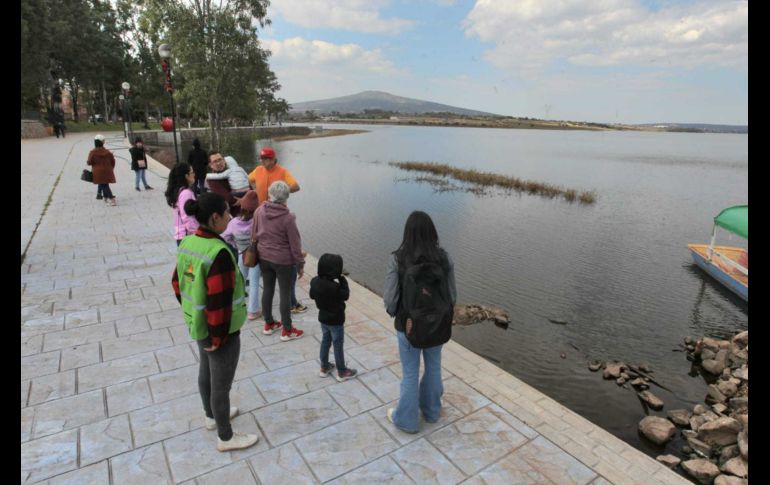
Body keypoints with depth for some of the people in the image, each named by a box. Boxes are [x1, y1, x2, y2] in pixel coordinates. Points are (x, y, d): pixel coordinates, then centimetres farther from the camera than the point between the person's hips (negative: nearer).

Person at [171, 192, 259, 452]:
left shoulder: (187, 243, -4)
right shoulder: (219, 253, -31)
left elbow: (178, 282, 8)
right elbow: (219, 302, -30)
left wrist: (192, 312, 17)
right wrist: (218, 337, -17)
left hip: (197, 324, 9)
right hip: (220, 331, -9)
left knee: (206, 371, 27)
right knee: (221, 384, 11)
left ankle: (212, 416, 52)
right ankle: (225, 437, 32)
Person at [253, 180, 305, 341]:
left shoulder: (259, 211, -5)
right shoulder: (288, 217, -20)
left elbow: (255, 234, 6)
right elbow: (295, 244, -15)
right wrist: (300, 264, -4)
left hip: (264, 257, 5)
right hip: (283, 260, -5)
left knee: (267, 290, 18)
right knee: (285, 294, 5)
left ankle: (268, 324, 32)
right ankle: (287, 331, 16)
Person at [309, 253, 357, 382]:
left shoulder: (315, 281, -10)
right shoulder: (334, 287, -33)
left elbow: (312, 295, 6)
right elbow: (346, 295, -17)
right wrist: (342, 280, -12)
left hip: (323, 318, 7)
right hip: (335, 320, -7)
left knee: (325, 340, 23)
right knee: (338, 345, 9)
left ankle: (324, 367, 38)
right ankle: (342, 372, 24)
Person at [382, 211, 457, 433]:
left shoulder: (397, 259, -20)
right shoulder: (444, 258, -11)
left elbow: (390, 298, -17)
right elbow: (451, 295, -4)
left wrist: (393, 312, 6)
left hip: (408, 324, -3)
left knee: (410, 373, 15)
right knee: (433, 367, 24)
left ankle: (406, 419, 34)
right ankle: (431, 410, 45)